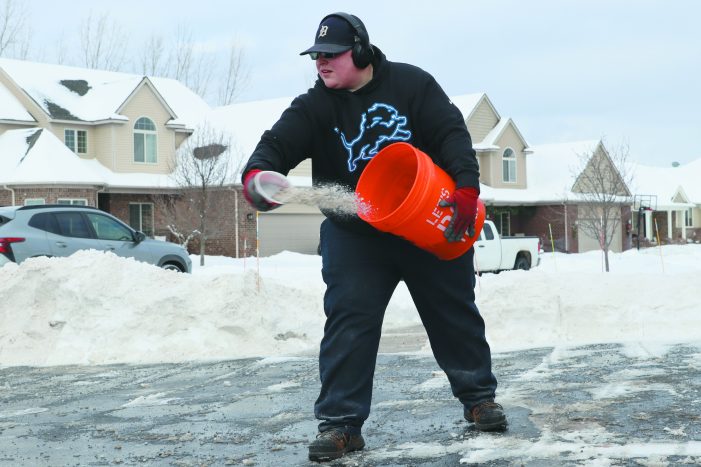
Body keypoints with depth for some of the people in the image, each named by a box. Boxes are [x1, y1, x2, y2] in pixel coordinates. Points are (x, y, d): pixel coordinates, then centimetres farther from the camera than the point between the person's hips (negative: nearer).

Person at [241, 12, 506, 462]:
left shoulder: (411, 83, -7)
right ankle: (341, 422, -4)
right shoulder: (314, 107, -5)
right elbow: (279, 142, -19)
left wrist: (466, 187, -24)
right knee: (348, 320, -10)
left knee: (455, 314, 12)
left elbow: (451, 132, -11)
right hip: (355, 234, 0)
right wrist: (257, 173, -42)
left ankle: (479, 397, 30)